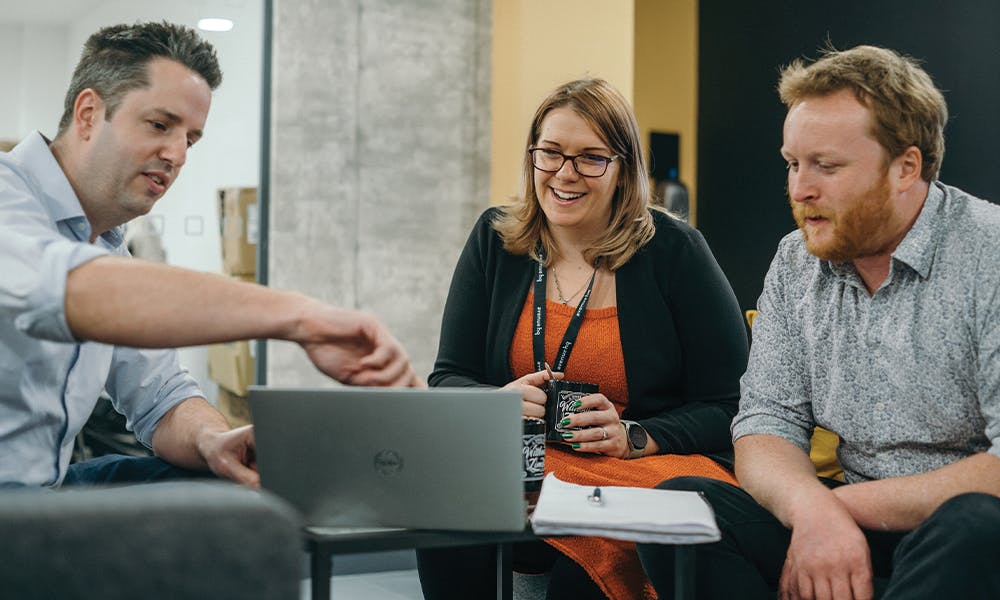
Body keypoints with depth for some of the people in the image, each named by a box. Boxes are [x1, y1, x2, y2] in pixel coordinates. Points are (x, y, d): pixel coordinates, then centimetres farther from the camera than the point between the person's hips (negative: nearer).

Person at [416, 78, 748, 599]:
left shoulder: (673, 249, -2)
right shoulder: (494, 240, 8)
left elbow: (730, 407, -2)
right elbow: (448, 380, 6)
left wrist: (635, 437, -18)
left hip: (649, 469, -2)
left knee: (587, 549, -36)